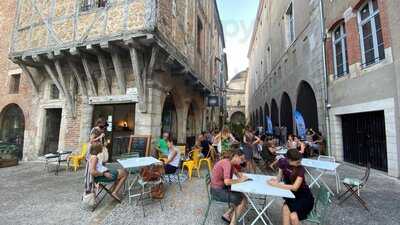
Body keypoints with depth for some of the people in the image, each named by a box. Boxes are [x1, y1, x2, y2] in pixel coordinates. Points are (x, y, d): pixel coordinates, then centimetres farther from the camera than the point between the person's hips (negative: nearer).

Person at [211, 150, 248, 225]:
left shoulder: (230, 163, 5)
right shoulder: (227, 163, -23)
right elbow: (227, 181, -32)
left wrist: (242, 176, -7)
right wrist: (240, 180, -18)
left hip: (223, 188, 9)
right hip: (217, 191, -9)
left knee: (242, 196, 9)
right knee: (243, 200, -5)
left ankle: (227, 215, 17)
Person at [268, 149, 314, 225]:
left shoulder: (301, 169, -24)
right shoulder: (283, 162, -12)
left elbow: (294, 187, -30)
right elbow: (280, 174, 5)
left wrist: (276, 185, -30)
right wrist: (277, 180, -16)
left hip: (304, 197, -4)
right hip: (292, 195, 4)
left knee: (293, 217, -25)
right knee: (285, 208, -26)